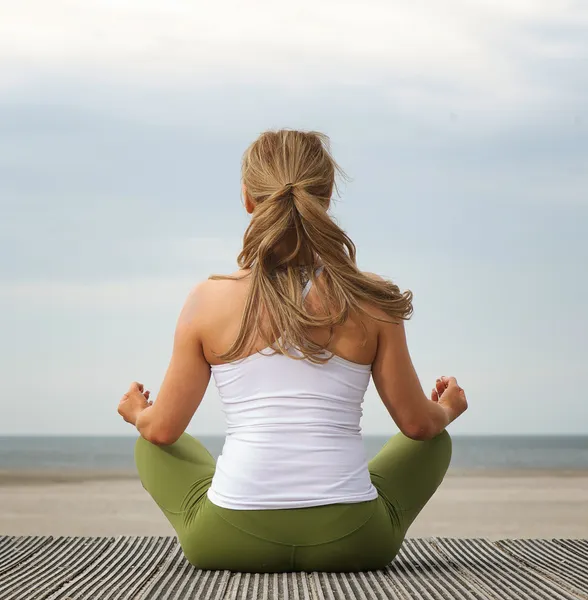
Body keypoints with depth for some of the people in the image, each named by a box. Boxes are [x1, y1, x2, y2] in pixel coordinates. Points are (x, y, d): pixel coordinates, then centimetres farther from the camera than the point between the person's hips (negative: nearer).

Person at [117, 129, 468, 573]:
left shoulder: (210, 301, -4)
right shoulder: (371, 302, -4)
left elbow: (164, 429, 4)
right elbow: (418, 424, 4)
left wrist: (137, 412, 29)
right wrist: (448, 409, 29)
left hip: (230, 543, 0)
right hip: (351, 544, 1)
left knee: (153, 446, 30)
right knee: (435, 442, 30)